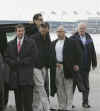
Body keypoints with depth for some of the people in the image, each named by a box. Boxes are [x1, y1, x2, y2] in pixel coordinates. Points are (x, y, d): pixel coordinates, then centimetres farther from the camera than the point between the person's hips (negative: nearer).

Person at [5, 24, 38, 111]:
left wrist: (21, 61, -9)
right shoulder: (10, 44, 15)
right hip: (15, 75, 4)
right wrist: (14, 62, -8)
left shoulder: (31, 43, 4)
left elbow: (33, 57, -4)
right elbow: (7, 58, 11)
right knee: (18, 101, 10)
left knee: (27, 100, -8)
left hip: (26, 75, -4)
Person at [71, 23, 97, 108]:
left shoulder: (89, 38, 9)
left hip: (86, 66, 4)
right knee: (73, 84, 5)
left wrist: (94, 63, 9)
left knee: (86, 85, 9)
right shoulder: (73, 38, -7)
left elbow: (93, 51, 11)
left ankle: (85, 102, 19)